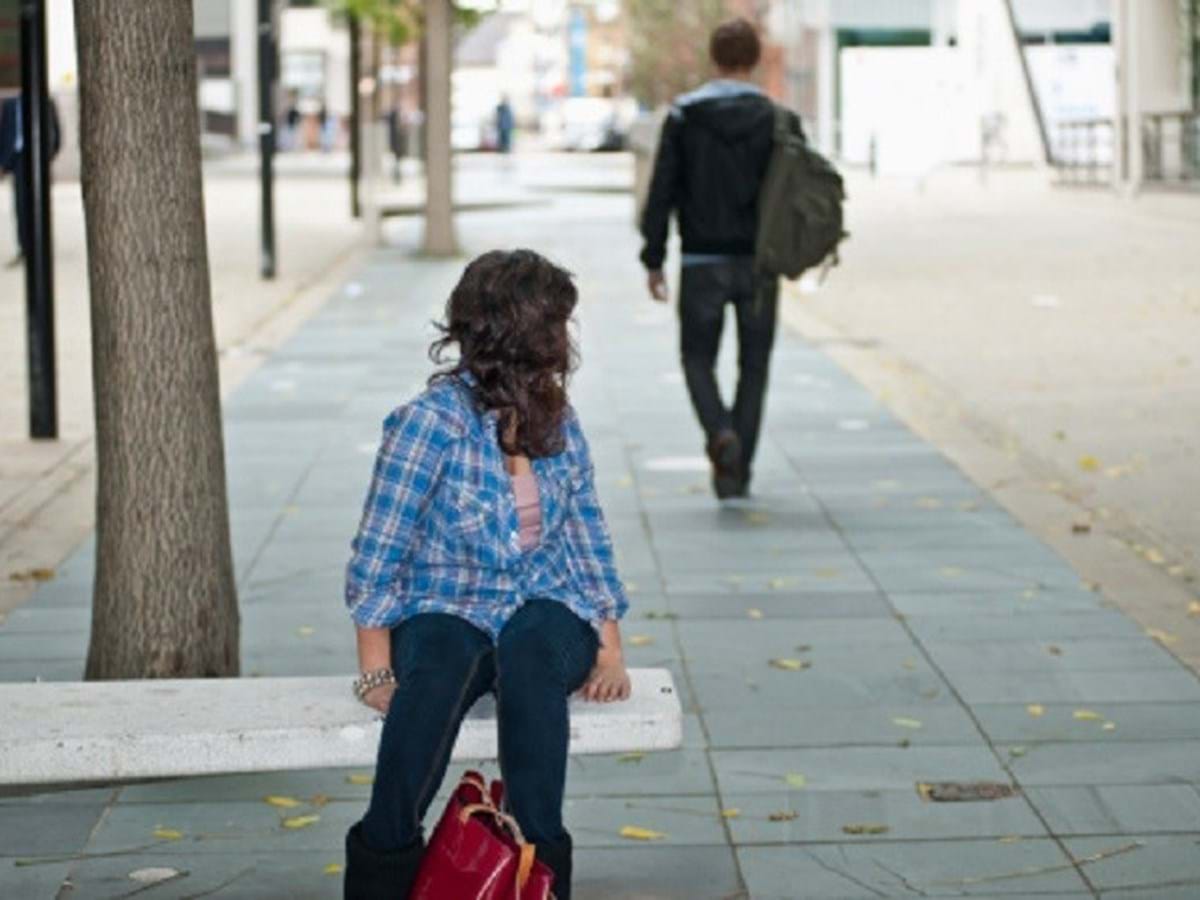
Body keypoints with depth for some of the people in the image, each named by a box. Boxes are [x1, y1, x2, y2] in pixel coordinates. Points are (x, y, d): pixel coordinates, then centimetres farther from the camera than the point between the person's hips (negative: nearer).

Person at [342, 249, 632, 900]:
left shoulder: (557, 421, 9)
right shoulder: (433, 420, -8)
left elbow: (587, 541, 14)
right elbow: (378, 554, -8)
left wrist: (610, 649, 3)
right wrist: (376, 669, -15)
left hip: (544, 609, 3)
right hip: (448, 610, -3)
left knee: (530, 653, -35)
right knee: (438, 668, -39)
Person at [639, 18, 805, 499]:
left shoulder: (683, 116, -4)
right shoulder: (778, 119, -2)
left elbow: (661, 192, -5)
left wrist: (654, 260, 0)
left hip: (703, 262, -1)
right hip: (760, 263, 1)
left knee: (698, 358, 12)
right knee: (754, 366, 11)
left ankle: (720, 433, -16)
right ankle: (737, 470, 10)